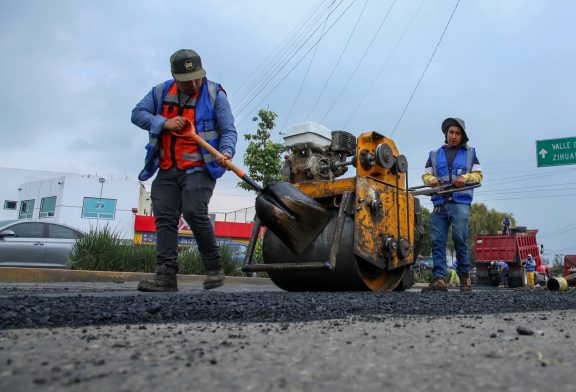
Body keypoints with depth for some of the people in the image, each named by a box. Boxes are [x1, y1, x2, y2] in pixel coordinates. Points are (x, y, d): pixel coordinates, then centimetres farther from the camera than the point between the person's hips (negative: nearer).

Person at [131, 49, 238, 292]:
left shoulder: (215, 94, -2)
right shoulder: (161, 92, 10)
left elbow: (229, 131, -5)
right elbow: (137, 114, 10)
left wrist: (226, 152, -26)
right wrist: (164, 122, -7)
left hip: (199, 168, -5)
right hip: (167, 170, 5)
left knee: (194, 212, -22)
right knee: (164, 219, -2)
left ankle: (214, 269, -6)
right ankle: (166, 275, 1)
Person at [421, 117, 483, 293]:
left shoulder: (470, 153, 19)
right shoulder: (434, 154, 22)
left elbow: (478, 175, 13)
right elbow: (425, 175, 18)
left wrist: (466, 177, -8)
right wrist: (431, 179, -5)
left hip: (460, 202, -2)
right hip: (439, 203, 2)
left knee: (460, 238, -11)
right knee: (437, 241, -7)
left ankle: (464, 277, 2)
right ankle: (439, 279, -8)